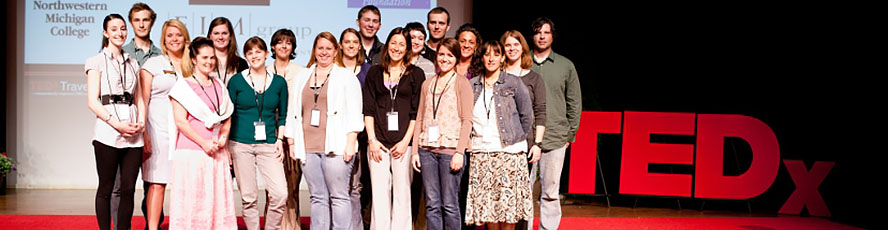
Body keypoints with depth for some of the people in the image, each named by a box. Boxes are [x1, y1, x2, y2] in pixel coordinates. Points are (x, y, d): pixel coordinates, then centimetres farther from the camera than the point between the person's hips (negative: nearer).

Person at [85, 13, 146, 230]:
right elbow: (92, 101, -4)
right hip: (108, 133, -4)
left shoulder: (132, 63, 18)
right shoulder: (97, 61, 4)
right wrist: (117, 123, -14)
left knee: (128, 189, 4)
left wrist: (141, 123, -1)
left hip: (133, 136, 4)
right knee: (106, 189, 1)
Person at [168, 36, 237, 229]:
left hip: (216, 153, 5)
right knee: (191, 200, -4)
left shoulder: (219, 85, 15)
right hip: (191, 152, -5)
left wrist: (223, 138, 0)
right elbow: (180, 121, -9)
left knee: (218, 198, 4)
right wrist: (203, 143, -13)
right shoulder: (184, 85, -2)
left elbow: (227, 117, 18)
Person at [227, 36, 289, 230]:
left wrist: (279, 139, 4)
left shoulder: (279, 82, 9)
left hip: (268, 145, 1)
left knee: (280, 194, -11)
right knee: (249, 197, 1)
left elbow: (283, 115, 14)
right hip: (240, 145, -1)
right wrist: (225, 143, 1)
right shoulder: (236, 80, 4)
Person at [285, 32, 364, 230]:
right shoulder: (301, 77, 19)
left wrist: (351, 143, -10)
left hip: (336, 147, -4)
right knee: (318, 198, 6)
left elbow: (354, 114, 0)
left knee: (338, 197, -5)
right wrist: (291, 143, 12)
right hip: (308, 147, 4)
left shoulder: (346, 76, 7)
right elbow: (293, 111, 20)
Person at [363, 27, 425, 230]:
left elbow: (417, 112, 2)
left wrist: (406, 141, -6)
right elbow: (368, 110, 9)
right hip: (378, 142, 2)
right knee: (379, 193, 0)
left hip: (403, 142, -1)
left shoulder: (416, 74, 7)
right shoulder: (375, 73, 13)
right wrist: (372, 140, -1)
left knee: (402, 193, -1)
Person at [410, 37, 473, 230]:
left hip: (450, 149, -4)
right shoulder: (427, 84, 17)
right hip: (427, 149, 4)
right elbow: (419, 119, 16)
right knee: (432, 204, 4)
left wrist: (459, 152, -13)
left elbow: (467, 120, -4)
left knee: (449, 205, -2)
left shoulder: (461, 83, 3)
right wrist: (415, 150, 8)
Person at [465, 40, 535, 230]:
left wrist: (515, 139, 5)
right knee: (486, 202, 1)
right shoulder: (473, 86, 10)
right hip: (481, 153, 3)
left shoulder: (513, 83, 1)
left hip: (508, 152, -3)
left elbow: (526, 116, 5)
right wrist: (473, 139, 10)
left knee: (508, 203, -4)